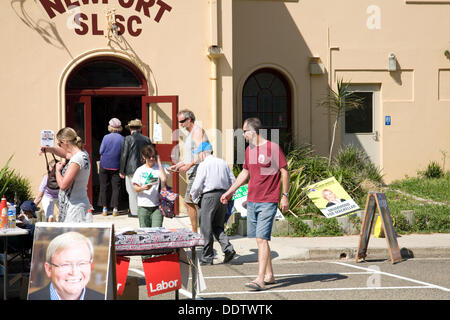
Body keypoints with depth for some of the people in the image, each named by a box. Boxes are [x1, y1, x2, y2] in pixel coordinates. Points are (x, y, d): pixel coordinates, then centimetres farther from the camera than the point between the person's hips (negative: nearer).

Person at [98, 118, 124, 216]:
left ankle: (104, 208, 8)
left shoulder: (106, 137, -6)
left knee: (103, 187, 9)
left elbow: (101, 151, -3)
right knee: (116, 187, 5)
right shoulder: (122, 139, -5)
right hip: (116, 166, 0)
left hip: (105, 165, 0)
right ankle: (115, 209, 0)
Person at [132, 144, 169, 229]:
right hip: (143, 206, 1)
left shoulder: (160, 168, 6)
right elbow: (135, 188, 4)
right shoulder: (140, 170, 6)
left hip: (157, 206, -1)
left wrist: (159, 163, -6)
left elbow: (164, 179, -13)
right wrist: (143, 188, -19)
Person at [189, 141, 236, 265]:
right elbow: (233, 181, 12)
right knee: (218, 226, 16)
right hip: (223, 196, 6)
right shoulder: (223, 163, 11)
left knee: (206, 228, 2)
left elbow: (197, 185, -11)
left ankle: (207, 257, 7)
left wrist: (194, 198, 6)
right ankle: (228, 247, -5)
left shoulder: (203, 165, -7)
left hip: (208, 196, -6)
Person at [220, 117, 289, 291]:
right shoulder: (249, 149, 13)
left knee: (262, 239, -13)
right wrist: (229, 192, 23)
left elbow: (284, 172, -7)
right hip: (251, 201, 7)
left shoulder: (272, 148, -9)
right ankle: (269, 275, 22)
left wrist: (285, 196, -9)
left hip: (268, 202, -7)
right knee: (259, 239, 11)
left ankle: (260, 280, -15)